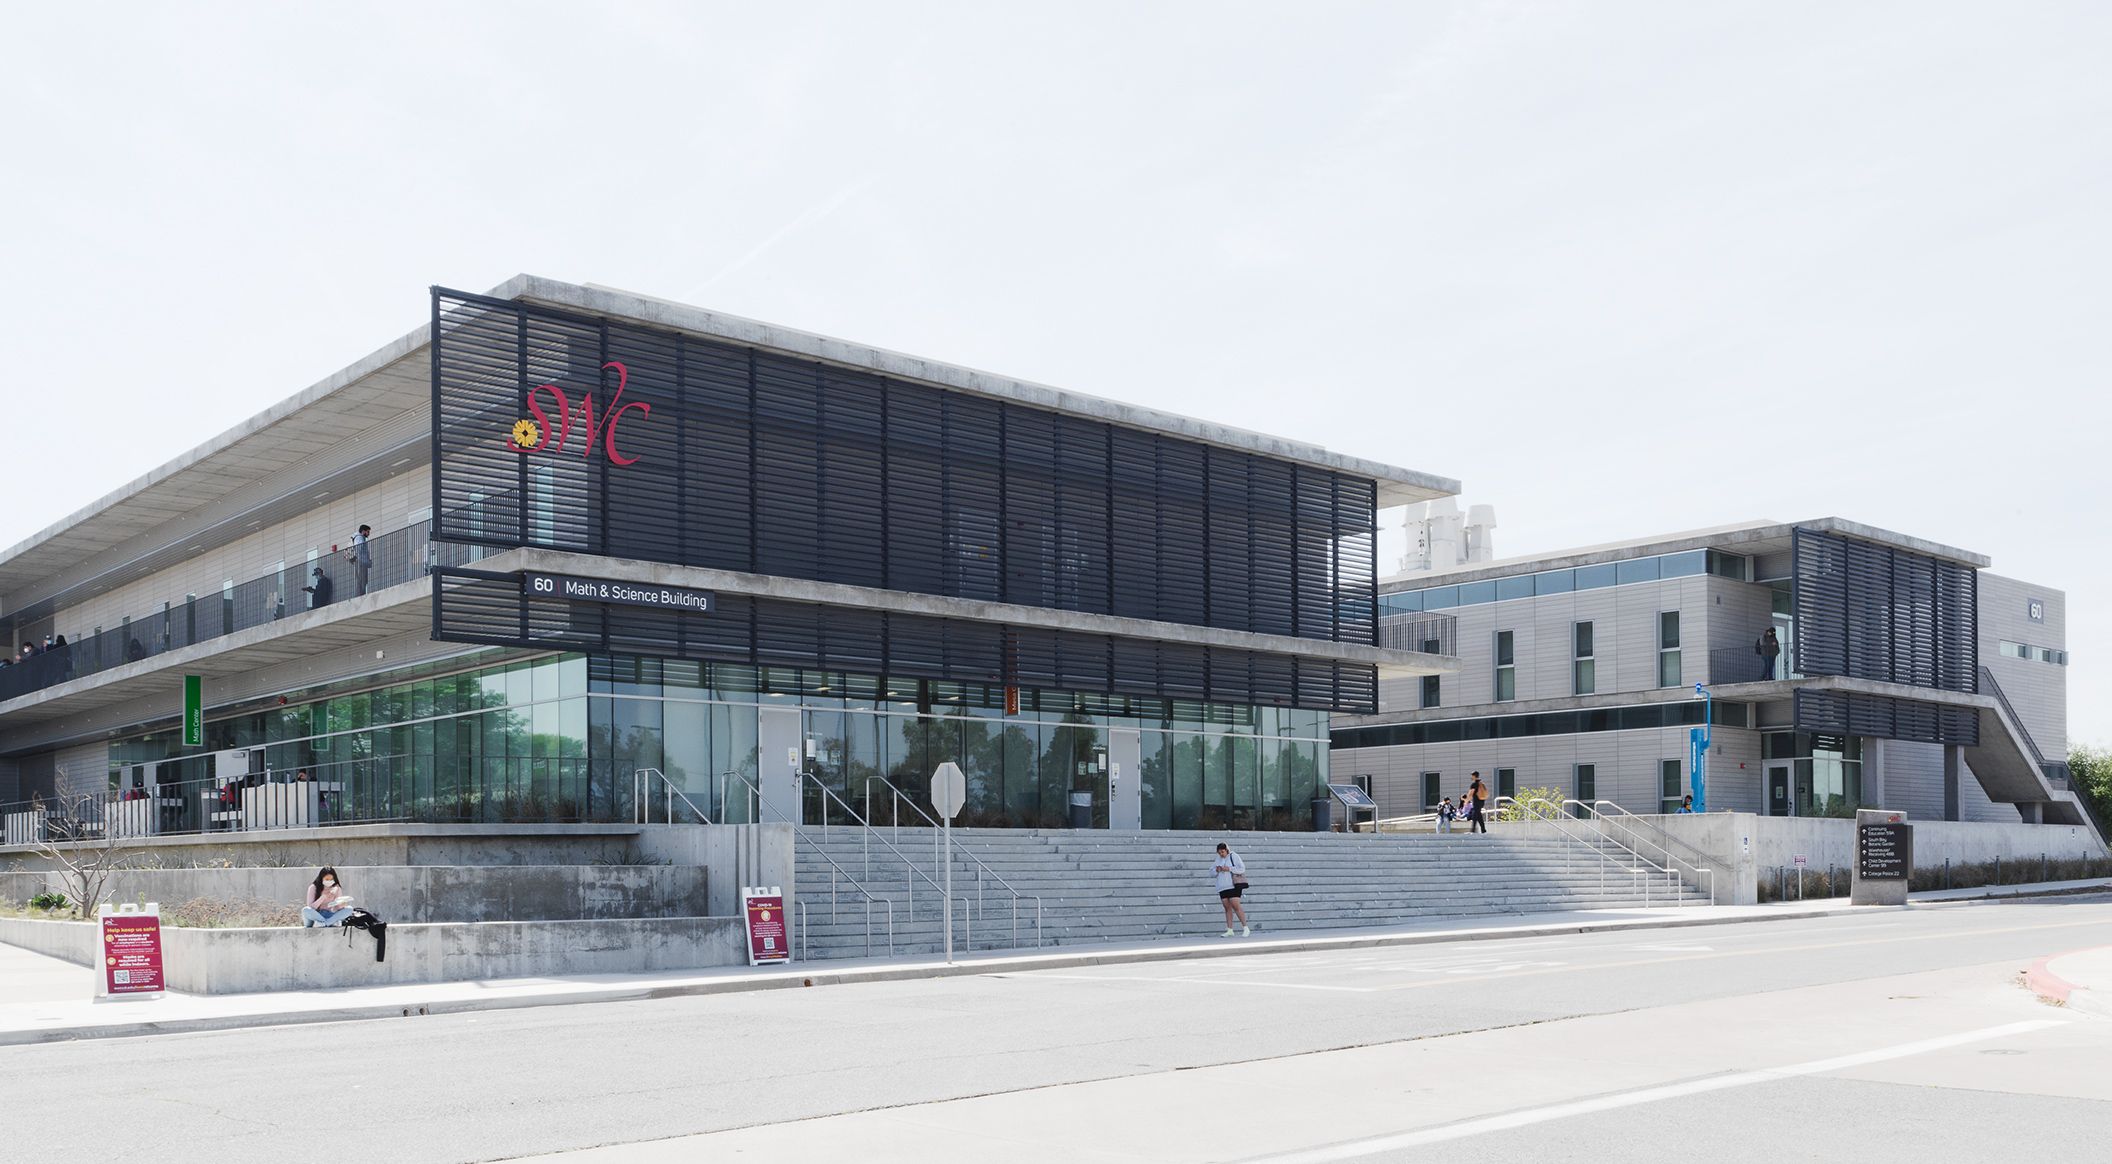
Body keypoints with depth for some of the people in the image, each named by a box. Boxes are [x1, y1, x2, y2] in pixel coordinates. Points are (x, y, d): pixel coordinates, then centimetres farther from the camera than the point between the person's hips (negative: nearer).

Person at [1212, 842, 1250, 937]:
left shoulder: (1234, 856, -3)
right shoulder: (1218, 859, 13)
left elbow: (1242, 869, -9)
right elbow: (1211, 873, 13)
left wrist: (1229, 869, -19)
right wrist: (1217, 870, -9)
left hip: (1233, 885, -6)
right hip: (1222, 887, 6)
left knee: (1236, 906, -13)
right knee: (1227, 908, 5)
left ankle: (1245, 928, -7)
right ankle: (1229, 930, 8)